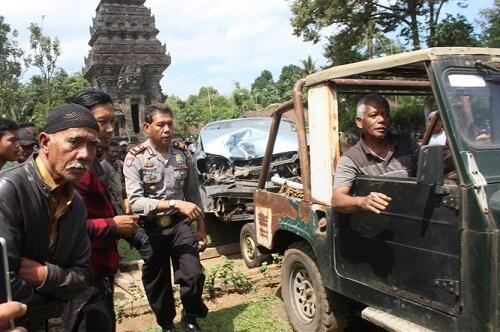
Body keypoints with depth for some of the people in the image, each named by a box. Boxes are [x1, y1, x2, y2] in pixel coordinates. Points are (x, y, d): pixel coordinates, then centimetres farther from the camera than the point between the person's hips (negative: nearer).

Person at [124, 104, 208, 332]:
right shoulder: (135, 158, -12)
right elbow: (135, 202, -22)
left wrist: (201, 227, 8)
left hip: (180, 224, 2)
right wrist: (175, 204, -30)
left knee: (194, 275, -10)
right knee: (157, 283, 12)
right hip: (151, 229, -1)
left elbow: (193, 194, 7)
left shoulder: (183, 154, 0)